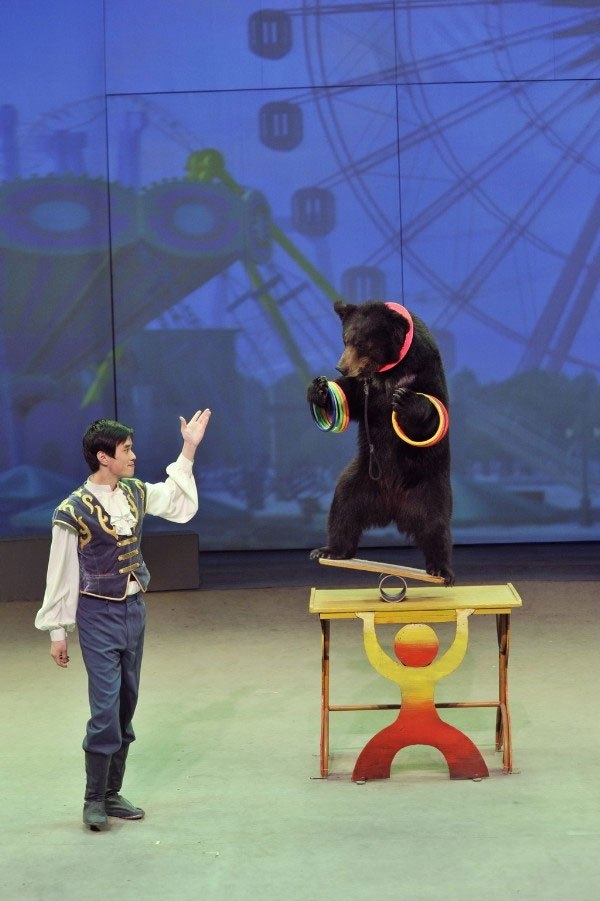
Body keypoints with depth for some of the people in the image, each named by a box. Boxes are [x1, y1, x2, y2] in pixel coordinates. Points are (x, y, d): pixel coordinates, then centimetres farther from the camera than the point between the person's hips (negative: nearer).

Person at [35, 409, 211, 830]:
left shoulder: (136, 494, 4)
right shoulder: (74, 511, -15)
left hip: (135, 609, 7)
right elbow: (61, 575, -9)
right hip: (98, 615, -7)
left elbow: (181, 505, 17)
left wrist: (188, 450, 13)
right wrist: (57, 630, -7)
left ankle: (112, 793, 20)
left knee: (126, 706, 10)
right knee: (105, 708, -9)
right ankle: (94, 800, 3)